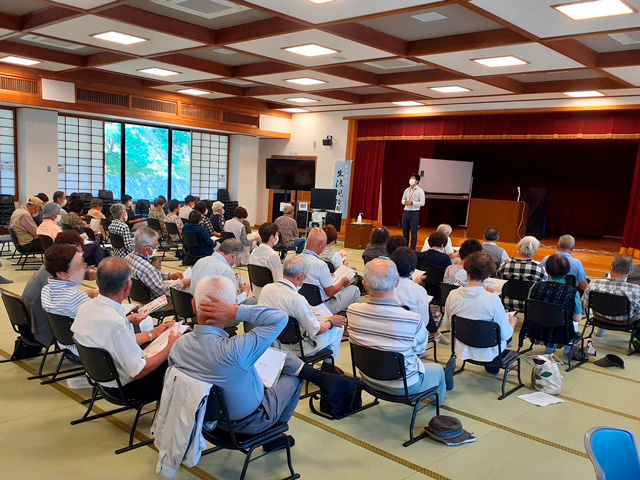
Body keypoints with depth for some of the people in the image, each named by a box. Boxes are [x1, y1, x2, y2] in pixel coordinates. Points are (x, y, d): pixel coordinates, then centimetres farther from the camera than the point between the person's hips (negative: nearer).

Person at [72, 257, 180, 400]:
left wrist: (152, 334, 11)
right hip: (125, 386, -8)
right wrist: (170, 347, -14)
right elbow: (138, 372, -25)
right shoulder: (116, 323, -34)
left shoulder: (84, 308, -8)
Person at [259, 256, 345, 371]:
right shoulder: (297, 299, -32)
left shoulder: (266, 288, -10)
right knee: (338, 327, 12)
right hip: (295, 348, -7)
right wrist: (331, 322, 0)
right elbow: (316, 331, -20)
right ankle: (327, 366, 31)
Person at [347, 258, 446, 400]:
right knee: (438, 369, 27)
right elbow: (420, 349, -13)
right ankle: (437, 399, 53)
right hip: (403, 386, -4)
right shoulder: (413, 320, -34)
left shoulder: (352, 312, -23)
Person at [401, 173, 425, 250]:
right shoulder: (407, 190, 12)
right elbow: (402, 200, 18)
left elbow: (422, 203, -10)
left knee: (413, 232, -3)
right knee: (405, 231, 10)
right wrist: (405, 202, -5)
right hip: (406, 212, 6)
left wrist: (412, 203, -19)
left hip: (414, 213, -6)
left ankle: (413, 249, 3)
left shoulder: (420, 191, -5)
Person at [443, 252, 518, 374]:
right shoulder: (493, 300, -26)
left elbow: (447, 322, 0)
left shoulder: (453, 295, -16)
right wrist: (512, 321, 5)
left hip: (462, 350, 4)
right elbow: (505, 335, -17)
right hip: (485, 353, -4)